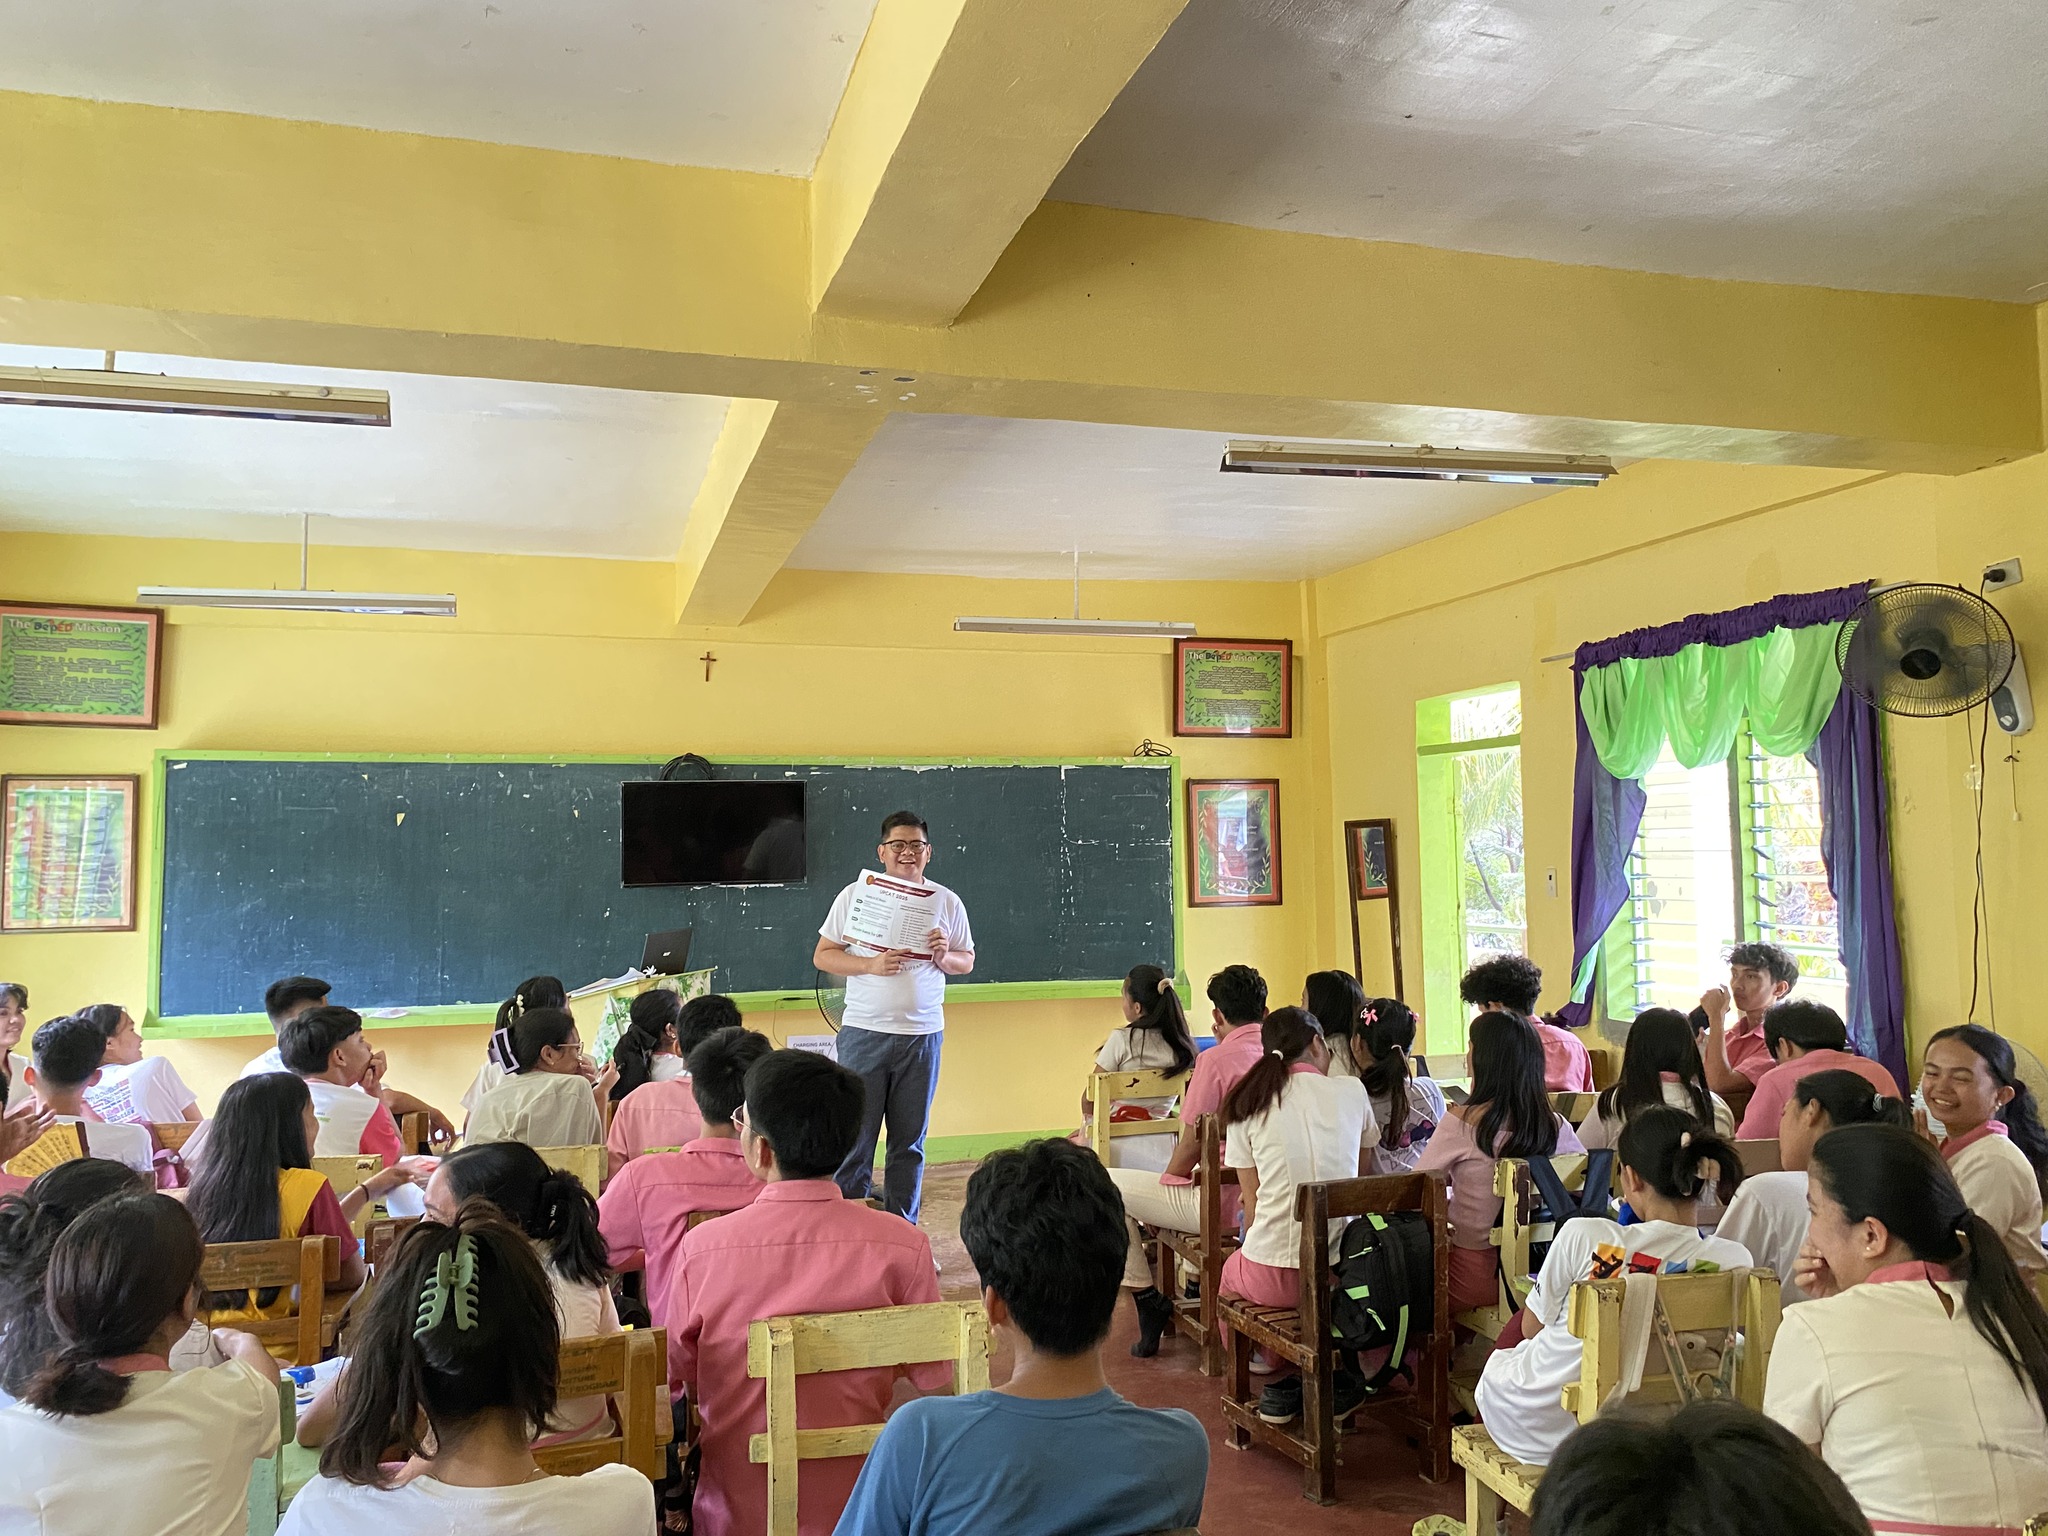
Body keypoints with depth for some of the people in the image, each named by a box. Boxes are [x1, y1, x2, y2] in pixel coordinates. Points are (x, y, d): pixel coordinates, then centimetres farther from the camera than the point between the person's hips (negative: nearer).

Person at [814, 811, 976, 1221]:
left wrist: (944, 957, -11)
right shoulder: (855, 895, 1)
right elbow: (823, 956, 1)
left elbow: (967, 961, 12)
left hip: (923, 1035, 2)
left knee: (909, 1141, 10)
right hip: (864, 1033, -2)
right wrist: (870, 965, -15)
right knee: (854, 1135, -1)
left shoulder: (947, 902, 6)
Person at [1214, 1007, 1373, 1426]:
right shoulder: (1351, 1091, 1)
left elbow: (1253, 1204, 2)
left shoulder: (1247, 1104, 0)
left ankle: (1282, 1381, 23)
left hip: (1273, 1276, -1)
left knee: (1230, 1272, 32)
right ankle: (1336, 1379, 26)